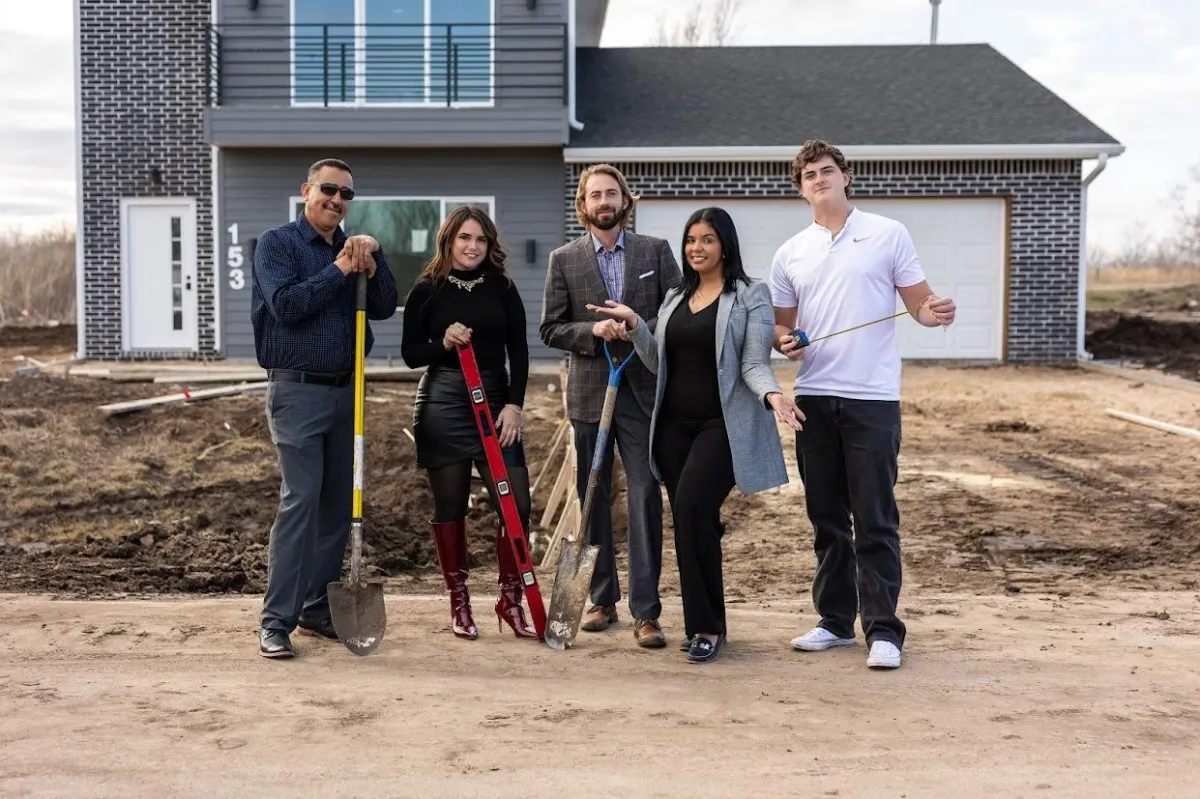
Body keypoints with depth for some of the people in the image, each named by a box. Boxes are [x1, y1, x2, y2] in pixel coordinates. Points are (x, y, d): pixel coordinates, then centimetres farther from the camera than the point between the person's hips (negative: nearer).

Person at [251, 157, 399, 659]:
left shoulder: (354, 249, 16)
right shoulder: (278, 243, -1)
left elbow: (385, 308, 5)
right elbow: (286, 304, -15)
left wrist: (372, 262, -9)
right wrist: (339, 270, -14)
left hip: (345, 392, 6)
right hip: (298, 389, -6)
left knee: (338, 505, 7)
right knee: (300, 501, -13)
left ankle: (318, 609, 18)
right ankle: (276, 622, -9)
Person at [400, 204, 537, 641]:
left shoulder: (502, 289, 6)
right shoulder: (427, 290, 2)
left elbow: (519, 352, 4)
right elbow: (410, 354, 4)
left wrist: (513, 405, -6)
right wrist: (444, 343, -14)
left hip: (495, 401, 1)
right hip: (442, 404, -1)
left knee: (516, 503, -7)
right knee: (450, 506, 5)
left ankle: (510, 600, 8)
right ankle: (459, 602, 17)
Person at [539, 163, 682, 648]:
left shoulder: (655, 251, 7)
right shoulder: (564, 259, 7)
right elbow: (550, 328, 4)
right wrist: (594, 331, -13)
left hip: (643, 391, -1)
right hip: (589, 392, 2)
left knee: (645, 495, -7)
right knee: (593, 497, 8)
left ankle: (646, 611, -4)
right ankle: (602, 599, 20)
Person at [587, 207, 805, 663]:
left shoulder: (750, 296, -1)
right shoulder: (675, 298, 16)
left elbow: (754, 364, -8)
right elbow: (658, 363, 14)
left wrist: (772, 395, -28)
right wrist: (633, 325, 0)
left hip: (723, 424, -6)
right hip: (676, 424, 6)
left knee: (692, 507, -20)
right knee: (690, 519, 5)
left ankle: (707, 626, -9)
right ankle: (699, 623, 16)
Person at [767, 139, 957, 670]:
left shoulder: (888, 234, 2)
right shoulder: (790, 254, 12)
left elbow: (919, 303, 2)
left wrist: (934, 313, -21)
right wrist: (783, 341, -7)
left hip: (872, 398, -4)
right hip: (814, 398, 4)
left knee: (875, 521, -3)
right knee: (826, 518, 11)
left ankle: (883, 630, 3)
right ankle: (835, 621, 21)